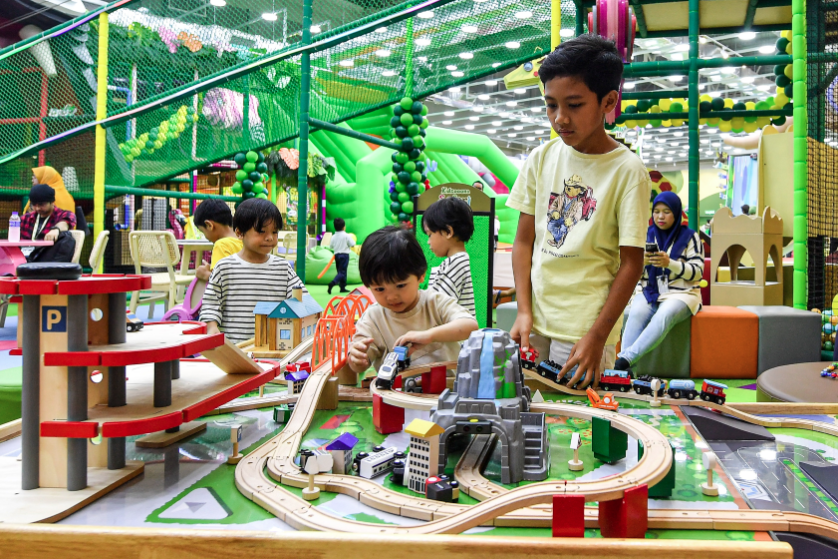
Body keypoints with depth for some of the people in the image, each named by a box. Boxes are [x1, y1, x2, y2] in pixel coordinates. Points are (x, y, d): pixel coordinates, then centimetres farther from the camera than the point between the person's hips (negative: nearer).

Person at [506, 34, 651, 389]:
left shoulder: (628, 171, -10)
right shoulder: (541, 159, 2)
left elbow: (631, 263, -9)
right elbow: (524, 241, 5)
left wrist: (597, 337, -13)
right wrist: (524, 312, -4)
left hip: (586, 327, -4)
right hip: (536, 321, 4)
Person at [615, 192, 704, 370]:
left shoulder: (689, 237, 4)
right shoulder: (646, 235, 13)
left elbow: (697, 272, -4)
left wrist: (670, 263, -19)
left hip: (681, 293, -2)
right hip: (649, 292, 3)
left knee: (664, 315, -36)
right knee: (636, 314, -31)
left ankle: (627, 357, -41)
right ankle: (623, 369, -38)